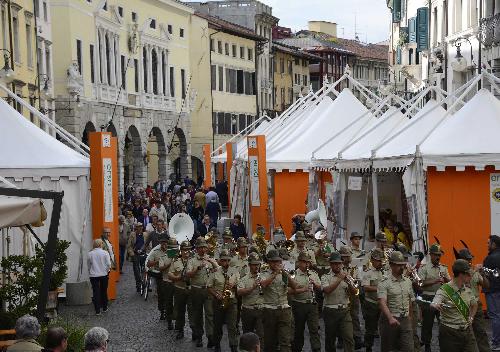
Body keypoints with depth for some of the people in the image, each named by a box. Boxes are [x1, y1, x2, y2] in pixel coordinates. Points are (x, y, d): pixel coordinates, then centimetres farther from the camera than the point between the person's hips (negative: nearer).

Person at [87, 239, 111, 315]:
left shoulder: (90, 254, -3)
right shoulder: (105, 253, -8)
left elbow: (88, 265, 4)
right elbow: (109, 264, -9)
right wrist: (107, 271, 7)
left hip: (93, 275, 0)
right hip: (104, 274, 0)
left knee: (96, 292, 3)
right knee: (104, 292, 15)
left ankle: (97, 310, 1)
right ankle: (104, 308, 25)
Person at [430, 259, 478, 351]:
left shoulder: (467, 289, 7)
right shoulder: (444, 290, -13)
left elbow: (474, 304, 25)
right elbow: (433, 305, -30)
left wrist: (471, 317, 10)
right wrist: (435, 306, -51)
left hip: (467, 331, 5)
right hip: (450, 333, -5)